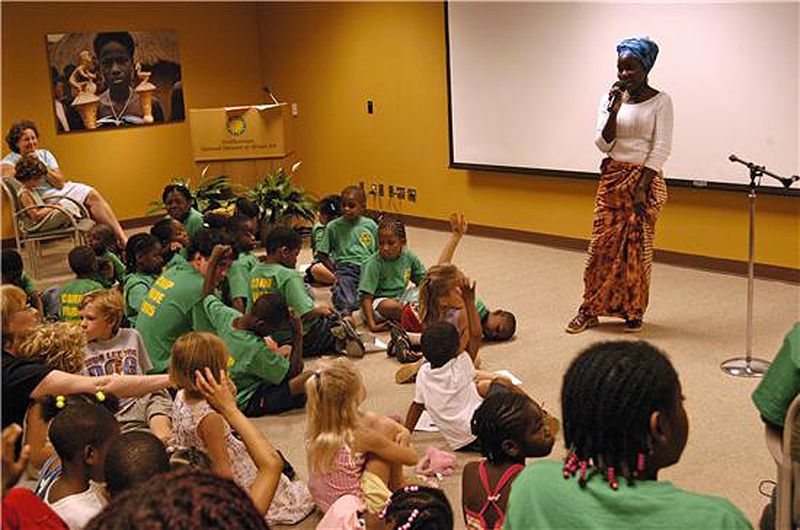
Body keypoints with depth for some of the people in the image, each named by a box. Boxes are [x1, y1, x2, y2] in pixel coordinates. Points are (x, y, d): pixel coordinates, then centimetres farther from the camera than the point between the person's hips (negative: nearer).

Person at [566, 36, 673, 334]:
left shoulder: (660, 101, -5)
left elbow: (661, 148, -9)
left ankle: (634, 312, 16)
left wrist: (641, 188, -15)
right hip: (612, 178, 3)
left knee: (638, 245, 1)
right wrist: (614, 110, -15)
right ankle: (590, 310, 11)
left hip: (645, 178, -3)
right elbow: (604, 145, -1)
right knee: (603, 243, 2)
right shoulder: (610, 99, 5)